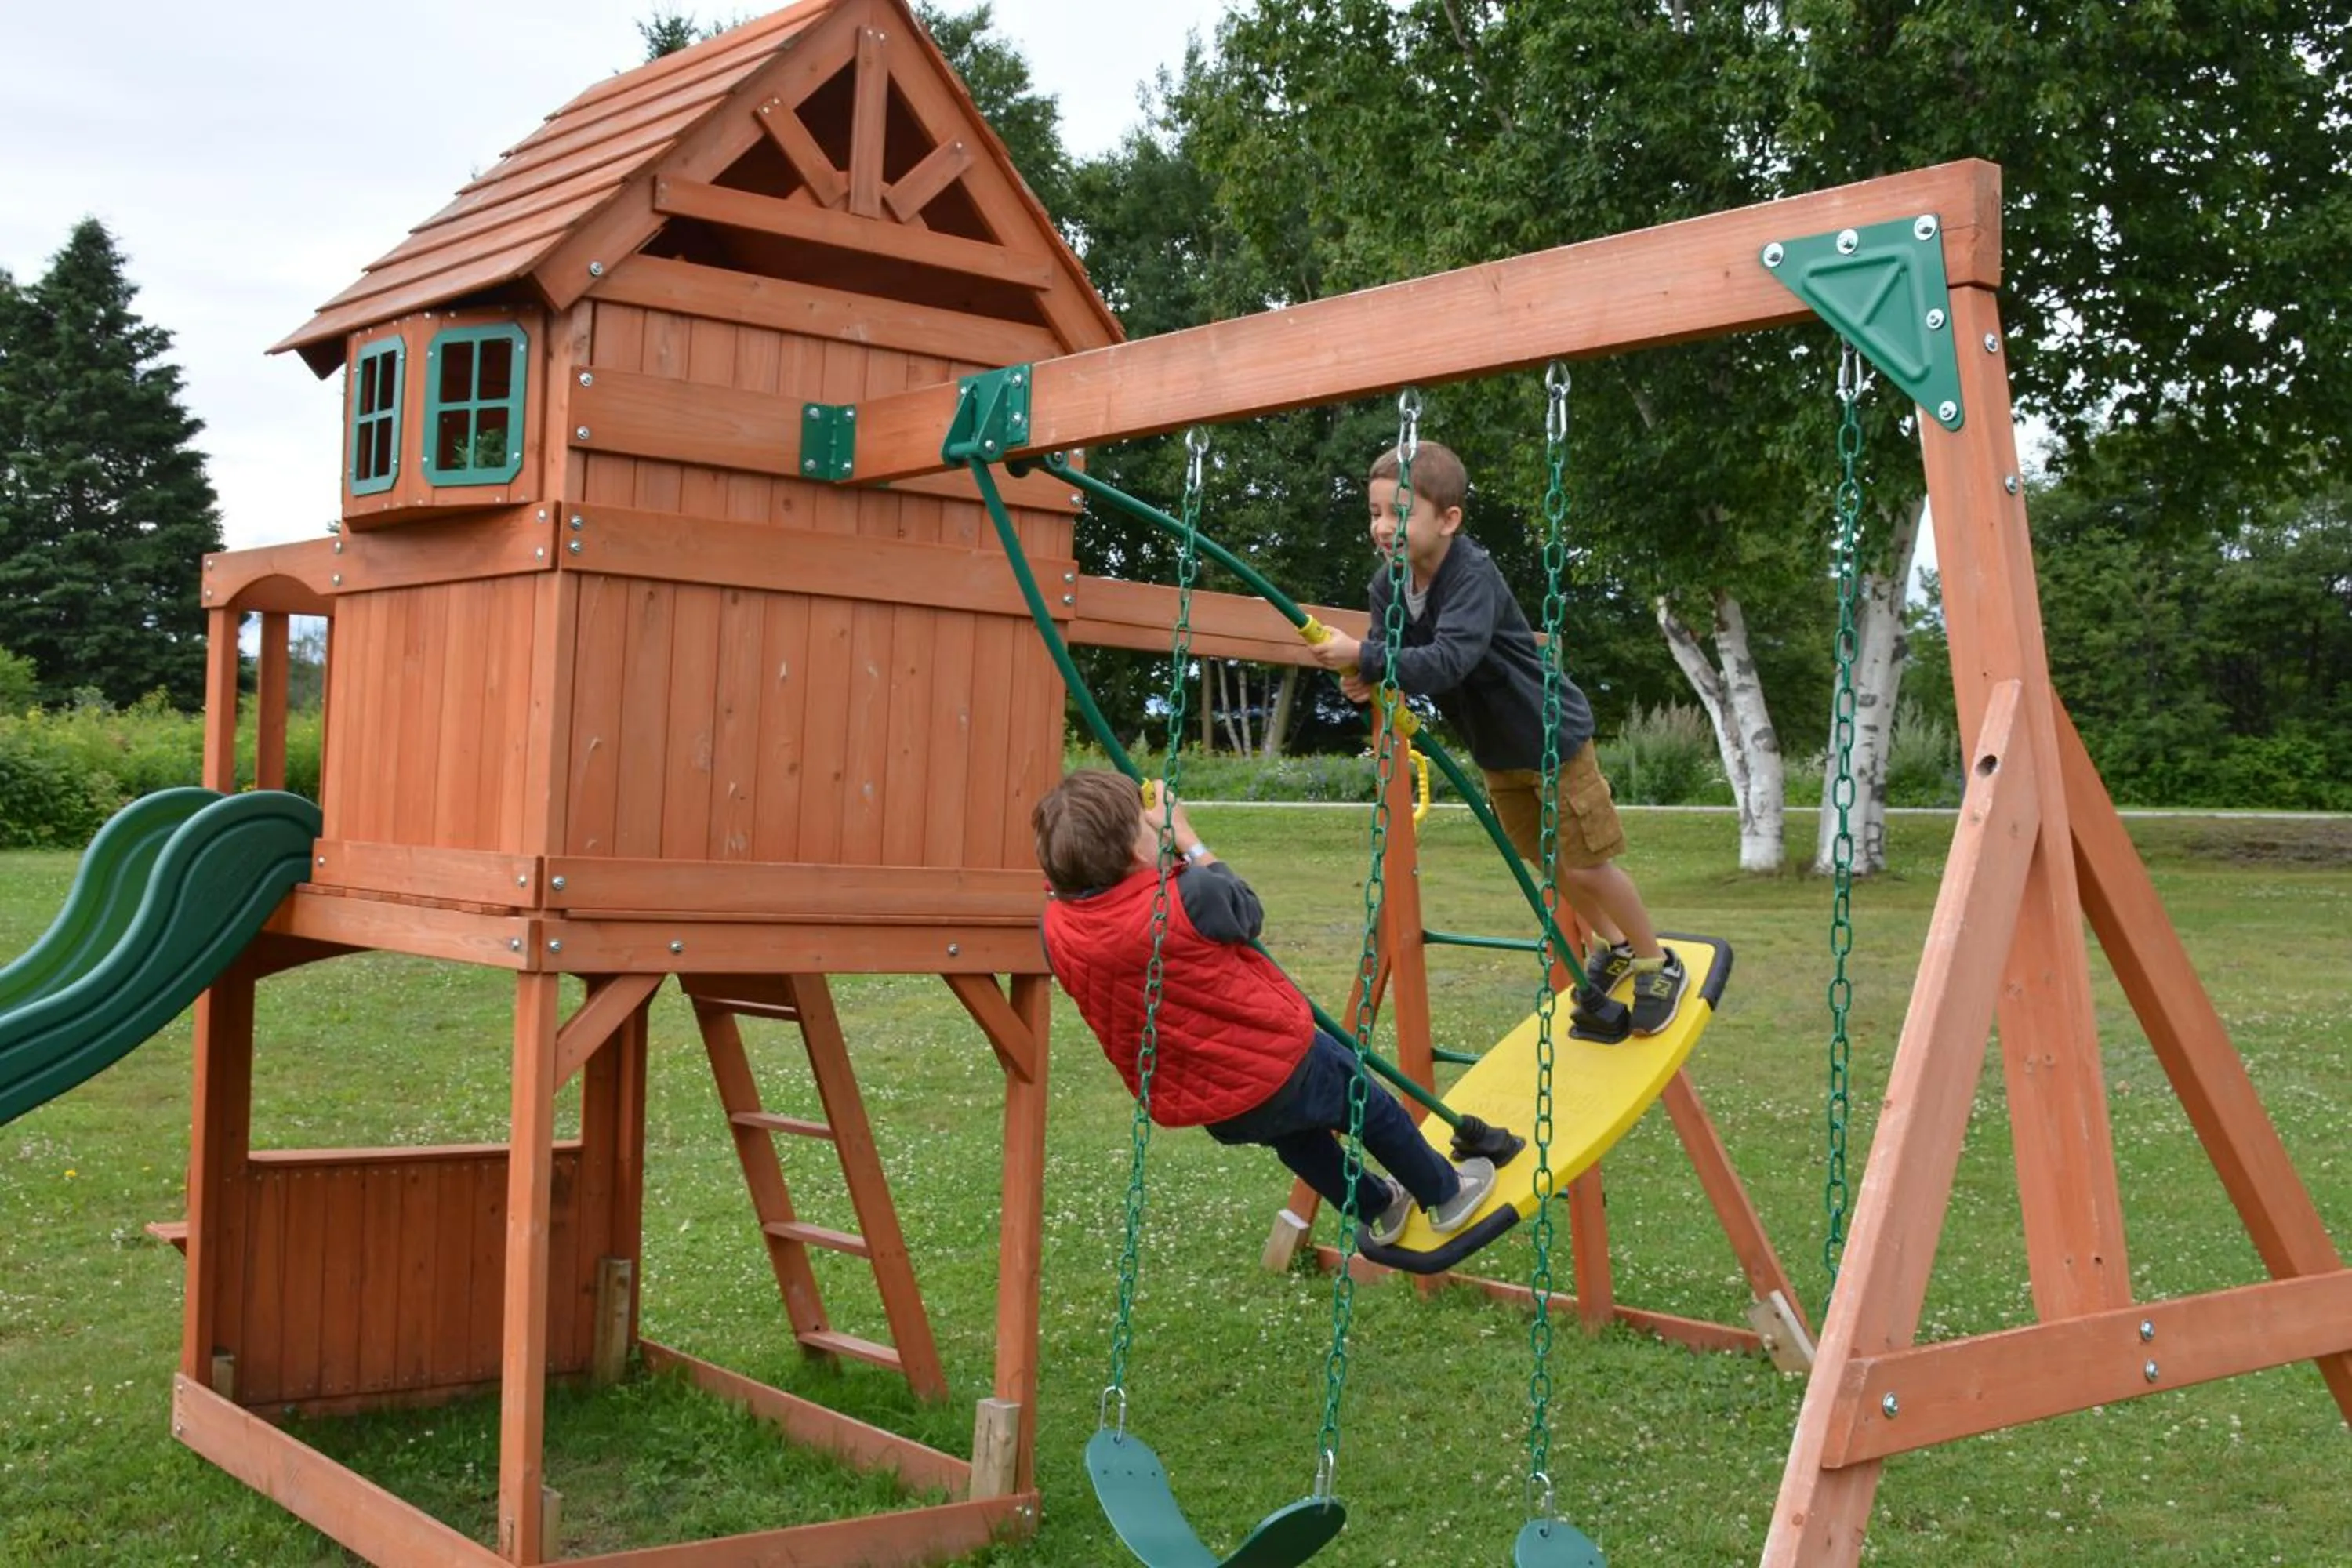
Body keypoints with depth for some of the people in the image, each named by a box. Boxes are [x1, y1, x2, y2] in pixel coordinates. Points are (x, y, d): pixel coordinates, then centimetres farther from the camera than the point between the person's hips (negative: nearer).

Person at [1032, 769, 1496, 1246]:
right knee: (1371, 1107, 23)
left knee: (1291, 1133, 35)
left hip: (1183, 1100, 7)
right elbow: (1248, 913, -9)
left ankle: (1376, 1210, 55)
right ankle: (1445, 1193, 45)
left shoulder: (1057, 929, -14)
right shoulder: (1186, 897, -31)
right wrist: (1189, 840, -4)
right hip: (1270, 1072, -6)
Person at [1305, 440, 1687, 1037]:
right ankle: (1612, 948, 44)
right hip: (1495, 750, 8)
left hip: (1553, 736, -7)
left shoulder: (1473, 576, -32)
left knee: (1587, 863, 0)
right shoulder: (1387, 584, -10)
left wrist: (1363, 655, -50)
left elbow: (1447, 663, -45)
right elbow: (1402, 665, -7)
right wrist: (1366, 678, -29)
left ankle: (1659, 964, 23)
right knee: (1550, 862, 21)